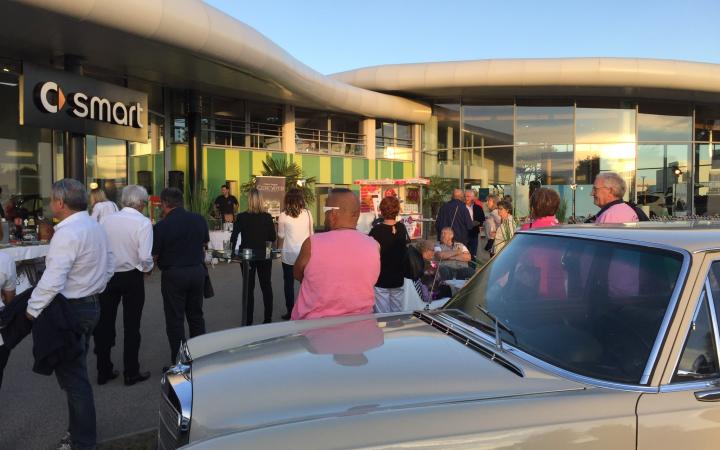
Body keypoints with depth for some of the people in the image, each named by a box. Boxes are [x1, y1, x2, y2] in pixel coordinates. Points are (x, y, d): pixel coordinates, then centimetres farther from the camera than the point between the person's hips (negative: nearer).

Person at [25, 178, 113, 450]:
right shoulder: (96, 227, 8)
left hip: (68, 310, -9)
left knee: (72, 377, 0)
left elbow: (52, 280, -26)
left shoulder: (67, 233, -20)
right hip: (90, 305, 9)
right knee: (77, 372, 19)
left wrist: (32, 309, -15)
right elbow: (108, 268, 15)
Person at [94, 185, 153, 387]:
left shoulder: (105, 219, -3)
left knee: (105, 324, 14)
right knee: (131, 326, 9)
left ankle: (104, 371, 24)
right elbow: (145, 257, -21)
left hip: (106, 276, 3)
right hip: (132, 277, -3)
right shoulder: (143, 223, -13)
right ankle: (131, 373, 17)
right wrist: (148, 268, 0)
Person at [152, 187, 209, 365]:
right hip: (197, 271, 5)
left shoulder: (161, 226, -16)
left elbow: (154, 255, -10)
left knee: (175, 319, 6)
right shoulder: (199, 219, -1)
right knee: (196, 315, 17)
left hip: (173, 275, -5)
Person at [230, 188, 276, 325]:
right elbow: (273, 238, -1)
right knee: (266, 286, 12)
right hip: (264, 255, 1)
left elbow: (233, 238, -8)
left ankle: (248, 321, 10)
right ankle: (268, 319, 16)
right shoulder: (267, 217, -7)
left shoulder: (241, 217, -11)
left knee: (248, 288, 8)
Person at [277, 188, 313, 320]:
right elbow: (311, 234, 7)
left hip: (289, 254, -2)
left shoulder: (283, 216, -6)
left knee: (289, 284, 8)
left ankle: (290, 312, 11)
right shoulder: (307, 214, 0)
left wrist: (280, 249, 17)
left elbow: (281, 236, 0)